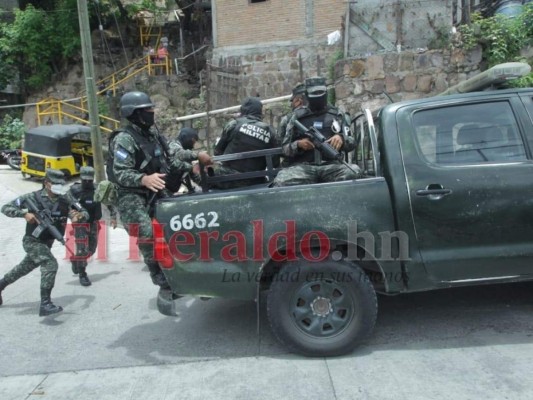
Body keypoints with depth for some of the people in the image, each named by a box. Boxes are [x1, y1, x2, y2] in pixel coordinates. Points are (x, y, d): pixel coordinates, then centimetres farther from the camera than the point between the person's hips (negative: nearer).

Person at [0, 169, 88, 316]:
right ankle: (45, 304, -23)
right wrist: (24, 214, -29)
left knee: (24, 268, 25)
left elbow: (85, 213, -8)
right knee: (51, 264, -26)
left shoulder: (65, 199, -7)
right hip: (32, 241, -6)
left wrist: (79, 215, -32)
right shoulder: (33, 197, -15)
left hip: (47, 242, 6)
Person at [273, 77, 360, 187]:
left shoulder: (337, 115, 16)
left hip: (331, 165, 1)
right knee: (281, 182, -32)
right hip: (303, 166, -1)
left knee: (352, 173, -32)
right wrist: (298, 144, -9)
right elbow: (285, 148, 13)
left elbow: (352, 143, 14)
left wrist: (342, 138, -10)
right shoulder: (298, 116, 14)